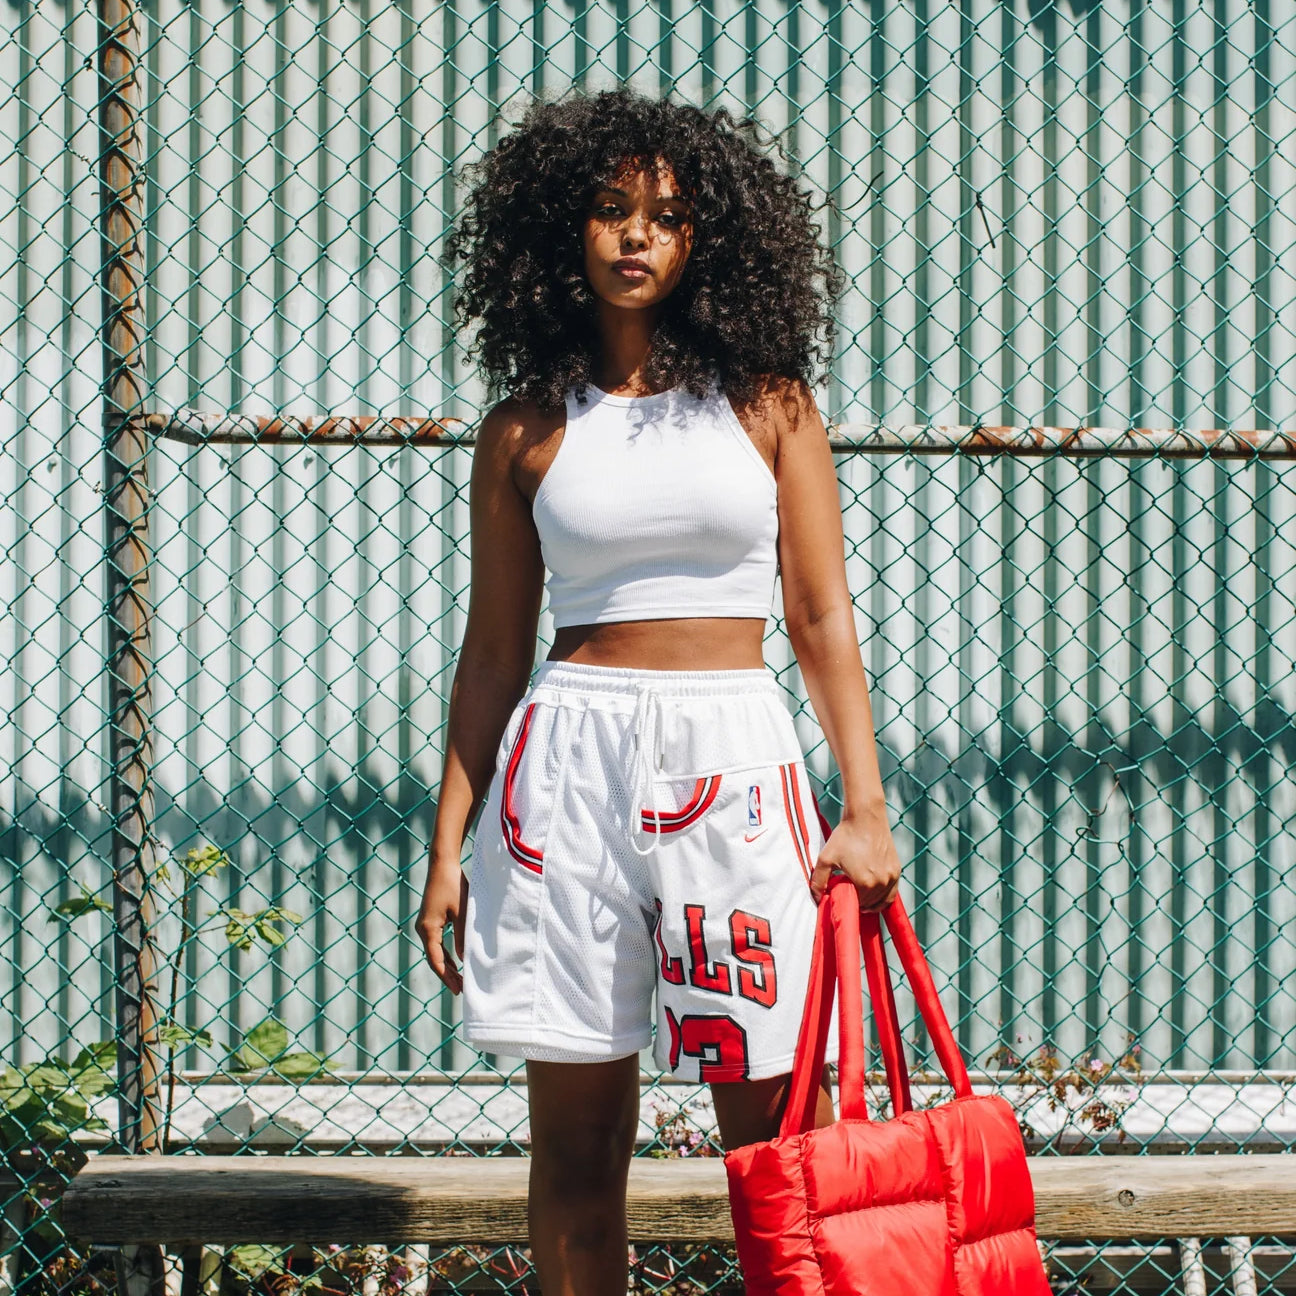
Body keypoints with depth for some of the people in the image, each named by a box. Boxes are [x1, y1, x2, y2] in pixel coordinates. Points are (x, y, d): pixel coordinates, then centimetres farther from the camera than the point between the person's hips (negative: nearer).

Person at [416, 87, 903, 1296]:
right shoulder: (527, 430, 7)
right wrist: (446, 845, 7)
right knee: (576, 1131, 3)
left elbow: (823, 619, 5)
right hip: (571, 753, 1)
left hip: (734, 763, 0)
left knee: (777, 1130, -2)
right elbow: (493, 652, 11)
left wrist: (866, 810, -4)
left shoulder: (766, 405, 6)